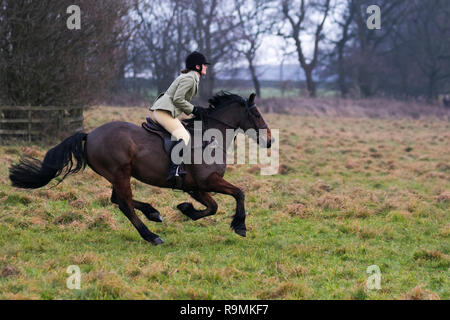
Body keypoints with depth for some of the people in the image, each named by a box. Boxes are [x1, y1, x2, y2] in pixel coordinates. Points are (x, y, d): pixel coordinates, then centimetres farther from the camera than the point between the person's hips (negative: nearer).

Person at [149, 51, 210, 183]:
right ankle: (174, 170, -44)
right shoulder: (189, 78, -10)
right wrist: (193, 110, -6)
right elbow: (178, 99, -17)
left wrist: (195, 110, 17)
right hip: (164, 110, -12)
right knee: (184, 136, -27)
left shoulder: (190, 77, 24)